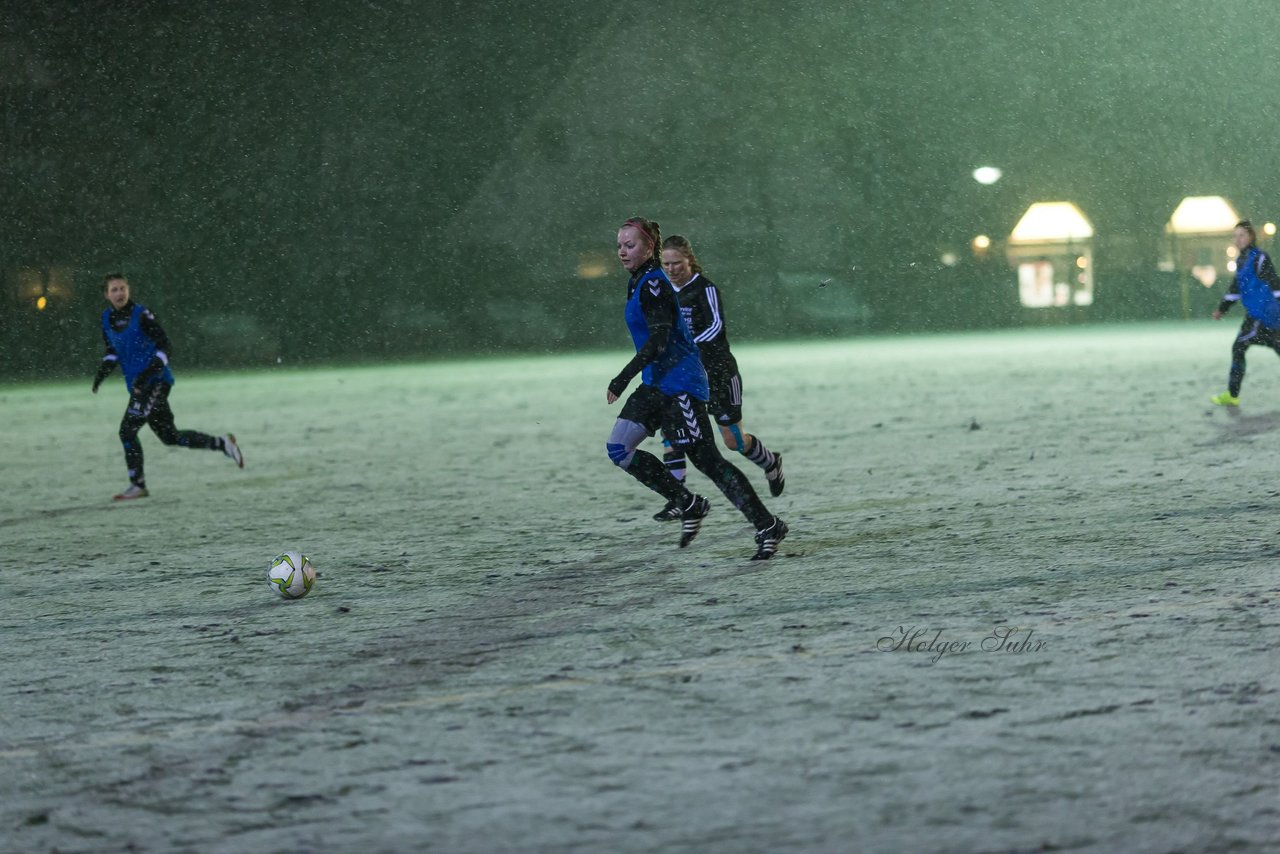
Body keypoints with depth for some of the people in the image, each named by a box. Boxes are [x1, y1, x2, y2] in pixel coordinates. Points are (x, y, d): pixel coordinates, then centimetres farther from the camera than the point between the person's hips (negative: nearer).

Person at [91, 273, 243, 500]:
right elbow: (112, 352, 22)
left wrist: (147, 374, -25)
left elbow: (165, 347, -13)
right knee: (170, 436, 11)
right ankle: (222, 443, 26)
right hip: (137, 386, 7)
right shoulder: (107, 320, 9)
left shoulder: (141, 315, -12)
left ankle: (137, 485, -6)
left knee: (127, 429, -15)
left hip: (156, 382, -7)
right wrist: (103, 371, 3)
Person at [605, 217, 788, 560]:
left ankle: (768, 526, 1)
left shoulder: (653, 285, -15)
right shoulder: (638, 284, 14)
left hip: (680, 384, -10)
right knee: (618, 448, -2)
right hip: (655, 384, 10)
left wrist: (623, 378, -26)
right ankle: (689, 505, 6)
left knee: (707, 461, -8)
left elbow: (658, 341, -23)